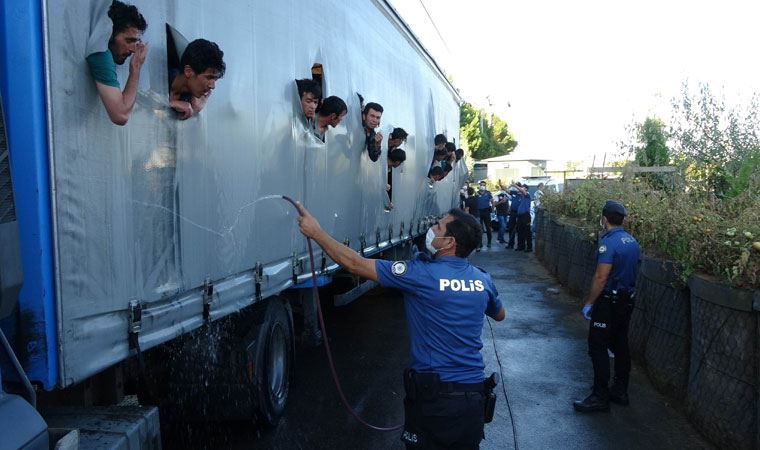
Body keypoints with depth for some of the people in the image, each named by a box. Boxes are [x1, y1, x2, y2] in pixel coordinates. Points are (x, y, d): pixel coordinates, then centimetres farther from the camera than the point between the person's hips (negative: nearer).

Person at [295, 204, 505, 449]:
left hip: (433, 395, -5)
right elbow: (500, 315, 21)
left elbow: (355, 264, -15)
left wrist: (316, 232, -7)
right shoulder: (482, 279, -2)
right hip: (475, 395, 5)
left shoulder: (421, 274, -18)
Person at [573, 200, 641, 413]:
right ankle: (620, 391, 25)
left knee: (598, 347, -3)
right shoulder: (632, 241, 7)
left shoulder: (609, 242, -20)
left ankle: (600, 397, 0)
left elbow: (601, 278, -22)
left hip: (608, 302, -9)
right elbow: (632, 271, 16)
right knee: (620, 345, 15)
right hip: (627, 299, 9)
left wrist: (589, 303, -16)